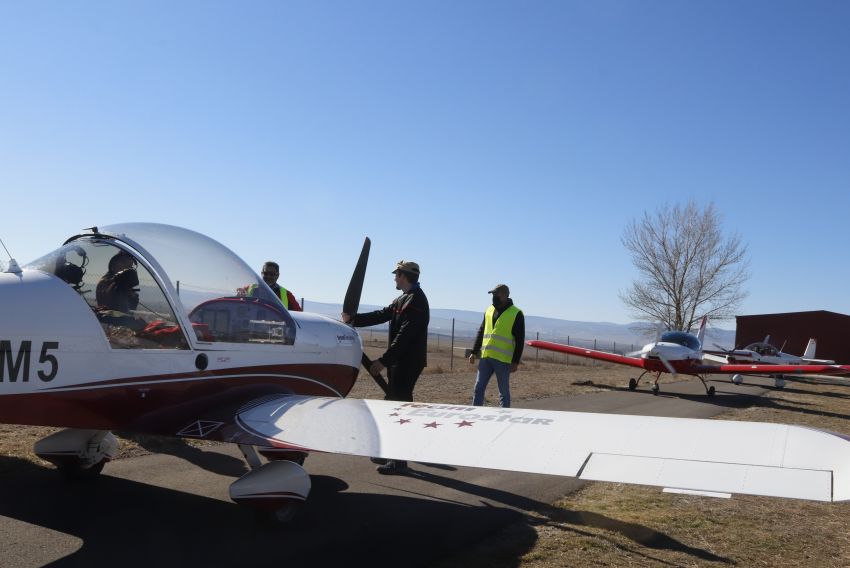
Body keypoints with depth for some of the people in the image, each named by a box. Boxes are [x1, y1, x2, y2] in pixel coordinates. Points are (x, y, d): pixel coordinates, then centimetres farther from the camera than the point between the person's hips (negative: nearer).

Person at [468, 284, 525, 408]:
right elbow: (481, 332, 18)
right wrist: (474, 352, 13)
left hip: (503, 360, -5)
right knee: (478, 389, 5)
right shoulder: (489, 311, 13)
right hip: (485, 357, 5)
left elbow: (520, 340, -7)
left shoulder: (516, 314, -5)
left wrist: (515, 362, -11)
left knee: (504, 393, 4)